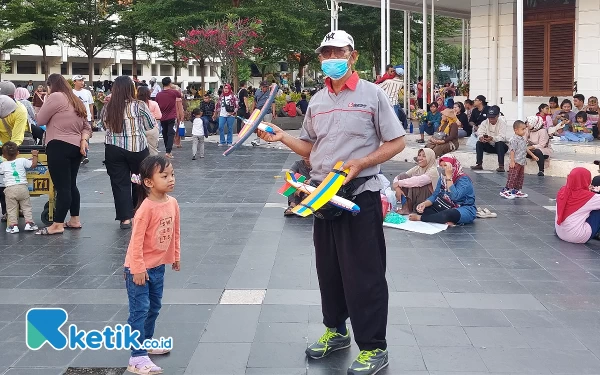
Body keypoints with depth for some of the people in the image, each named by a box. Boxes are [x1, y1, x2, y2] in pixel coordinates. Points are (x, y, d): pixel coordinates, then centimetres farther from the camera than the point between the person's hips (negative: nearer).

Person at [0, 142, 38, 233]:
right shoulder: (22, 161, 4)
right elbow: (34, 164, 4)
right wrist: (35, 155, 20)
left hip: (10, 189, -1)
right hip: (22, 187, 1)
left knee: (11, 209, 5)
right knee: (26, 207, 10)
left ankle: (13, 225, -2)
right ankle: (29, 223, 3)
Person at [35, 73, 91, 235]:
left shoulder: (55, 97, -8)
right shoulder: (76, 101, 20)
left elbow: (41, 119, -4)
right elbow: (87, 127, 19)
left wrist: (46, 102, 10)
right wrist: (84, 139, 2)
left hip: (59, 147, -9)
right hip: (76, 147, 9)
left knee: (62, 187, -9)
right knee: (70, 185, 16)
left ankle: (58, 225, -7)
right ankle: (75, 220, 20)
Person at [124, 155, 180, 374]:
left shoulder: (172, 203, -1)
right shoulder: (146, 208, -25)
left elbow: (175, 232, 12)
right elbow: (136, 240, -24)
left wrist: (176, 256, 17)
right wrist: (138, 269, -23)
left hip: (158, 266, 8)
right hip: (140, 268, -8)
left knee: (154, 308, 21)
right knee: (139, 311, -6)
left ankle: (146, 342, 40)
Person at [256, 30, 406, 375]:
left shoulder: (372, 94, -6)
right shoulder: (317, 101, 10)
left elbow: (396, 143, -7)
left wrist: (359, 163, -19)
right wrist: (282, 137, 0)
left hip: (361, 194, -6)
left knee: (363, 273, -3)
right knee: (328, 269, 15)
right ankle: (336, 330, 32)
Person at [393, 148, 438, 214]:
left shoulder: (433, 171, -16)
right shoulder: (416, 169, 4)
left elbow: (418, 181, -33)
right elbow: (397, 177, -3)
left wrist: (399, 183, -28)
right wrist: (397, 188, -24)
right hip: (415, 199, 6)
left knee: (414, 184, -30)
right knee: (402, 176, -9)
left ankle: (409, 209, -10)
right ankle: (405, 207, -11)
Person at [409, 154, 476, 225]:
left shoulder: (463, 179, -17)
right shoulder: (443, 178, 5)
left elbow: (455, 197, -32)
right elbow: (435, 195, 2)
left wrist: (449, 177, -29)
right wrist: (424, 204, -17)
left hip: (465, 210, -7)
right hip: (448, 208, 7)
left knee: (447, 214, -40)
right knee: (423, 209, -12)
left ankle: (420, 218, -23)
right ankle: (447, 221, -27)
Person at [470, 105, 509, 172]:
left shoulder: (502, 123, -15)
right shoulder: (485, 123, -3)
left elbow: (502, 137, -27)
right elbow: (479, 133, -15)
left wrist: (492, 138, -47)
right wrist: (481, 138, -41)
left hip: (500, 146, -4)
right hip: (489, 146, 4)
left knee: (500, 143, -35)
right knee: (479, 143, -20)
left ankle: (501, 166, -37)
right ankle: (479, 164, -19)